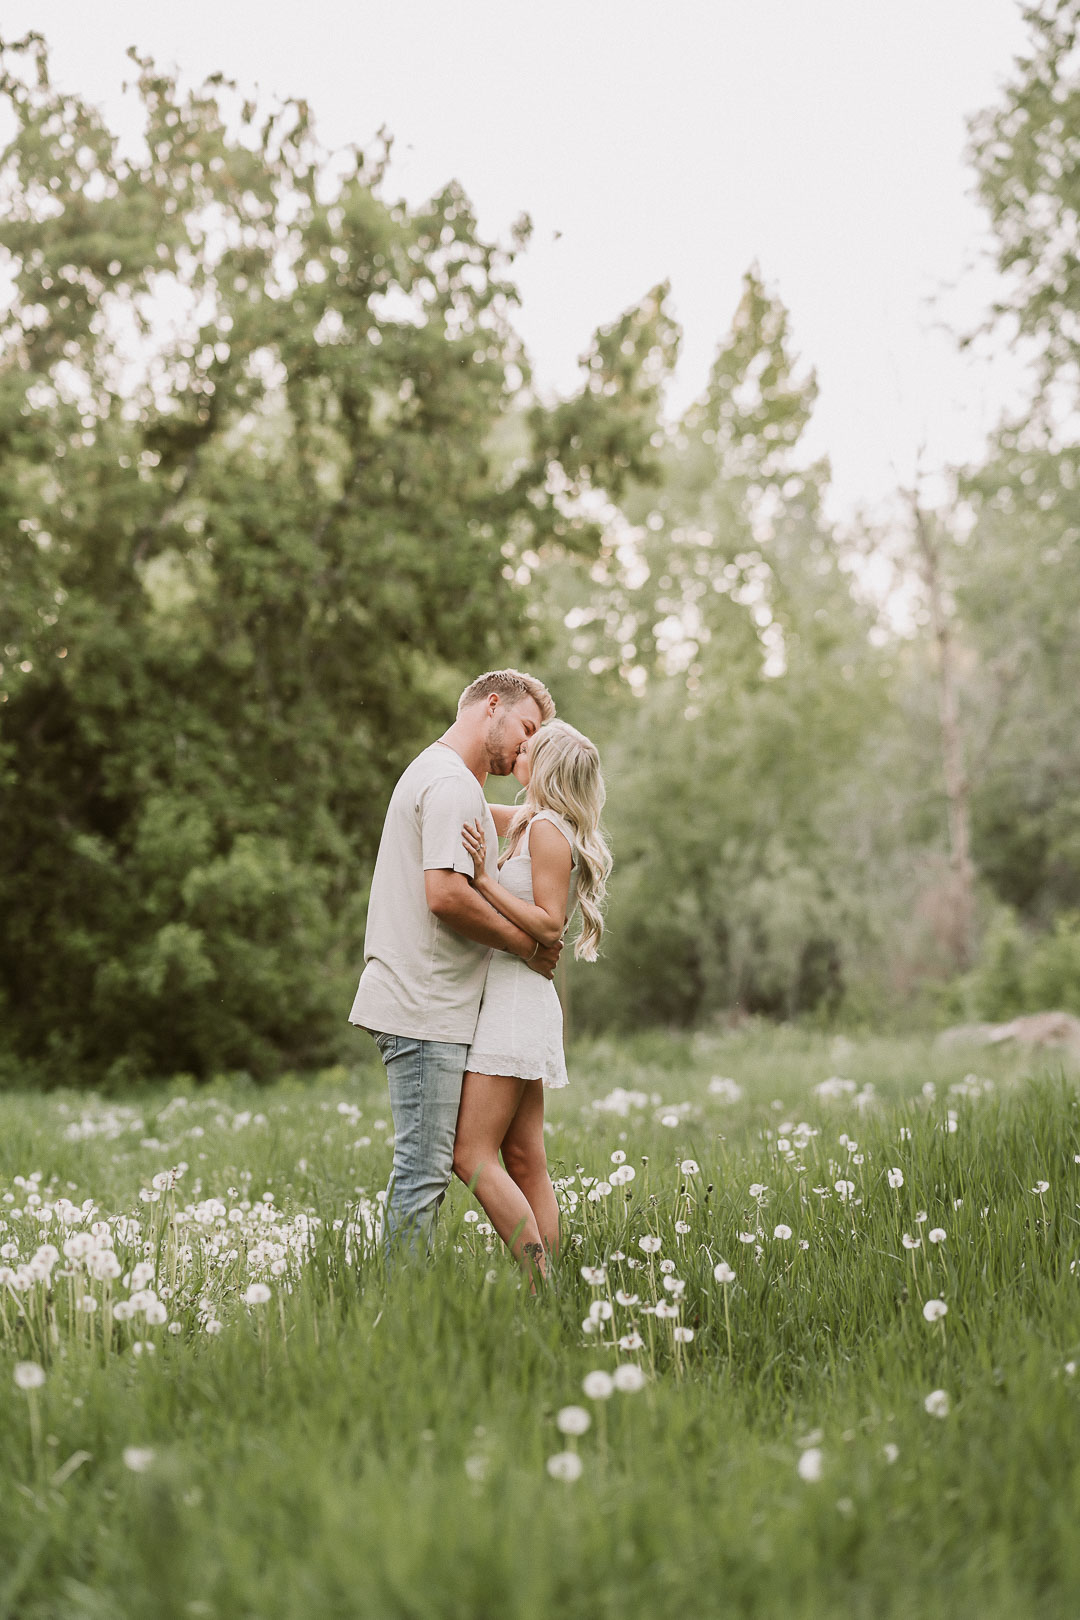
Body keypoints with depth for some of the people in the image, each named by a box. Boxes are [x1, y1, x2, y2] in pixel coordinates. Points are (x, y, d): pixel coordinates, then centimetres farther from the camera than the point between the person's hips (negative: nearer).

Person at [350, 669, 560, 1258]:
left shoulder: (429, 774, 23)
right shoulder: (453, 785, -12)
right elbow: (446, 895, -23)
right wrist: (527, 945, -12)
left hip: (416, 1004, 10)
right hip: (425, 1011, -10)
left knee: (424, 1167, 12)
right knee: (423, 1171, -7)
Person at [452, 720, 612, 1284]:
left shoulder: (547, 829, -11)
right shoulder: (529, 823, 16)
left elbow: (549, 926, -17)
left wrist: (485, 879, -22)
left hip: (517, 1000, -10)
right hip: (510, 1001, 10)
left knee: (471, 1155, -12)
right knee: (525, 1162, 5)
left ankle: (541, 1285, -13)